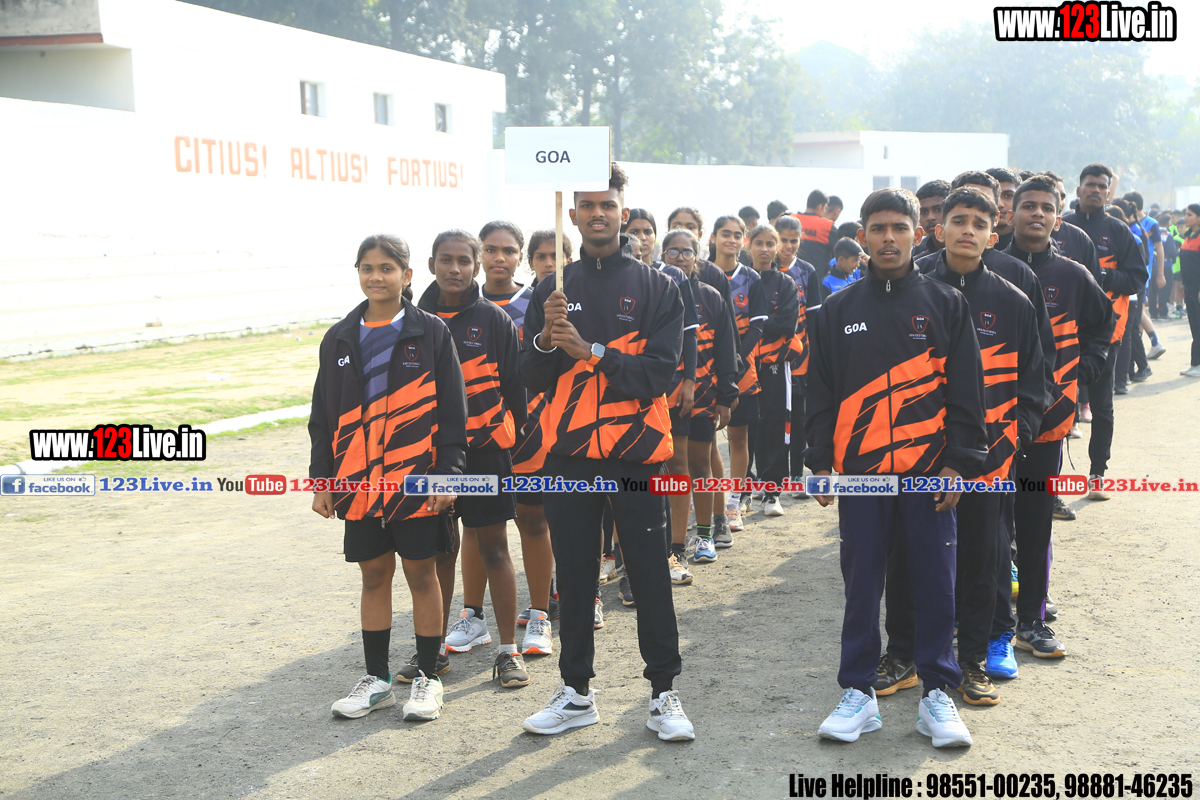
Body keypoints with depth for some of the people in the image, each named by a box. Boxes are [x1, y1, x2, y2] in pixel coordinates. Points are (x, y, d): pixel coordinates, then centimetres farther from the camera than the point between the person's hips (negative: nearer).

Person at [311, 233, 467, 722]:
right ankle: (376, 680, 21)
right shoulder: (340, 339, 8)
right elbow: (323, 417, 12)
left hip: (417, 479, -3)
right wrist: (321, 479, 7)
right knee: (374, 576, 11)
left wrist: (447, 473, -9)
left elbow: (451, 408, -3)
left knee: (422, 574, 5)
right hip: (360, 482, 3)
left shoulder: (431, 333, -2)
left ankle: (427, 677, 16)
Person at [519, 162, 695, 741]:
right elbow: (530, 379, 3)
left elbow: (659, 371, -11)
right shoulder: (553, 291, 8)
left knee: (650, 575, 2)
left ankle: (664, 693, 13)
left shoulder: (656, 288, 0)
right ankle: (576, 692, 22)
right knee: (574, 577, 10)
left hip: (636, 454, -2)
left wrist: (590, 351, -21)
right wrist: (547, 338, -17)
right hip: (569, 455, 3)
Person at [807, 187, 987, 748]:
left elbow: (966, 391, 3)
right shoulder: (838, 310, 7)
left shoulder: (945, 304, 4)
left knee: (935, 583, 3)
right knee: (861, 582, 5)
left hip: (928, 470, -1)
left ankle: (937, 692, 14)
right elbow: (821, 392, 8)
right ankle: (858, 692, 15)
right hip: (860, 470, 1)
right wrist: (820, 463, 2)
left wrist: (959, 462, -4)